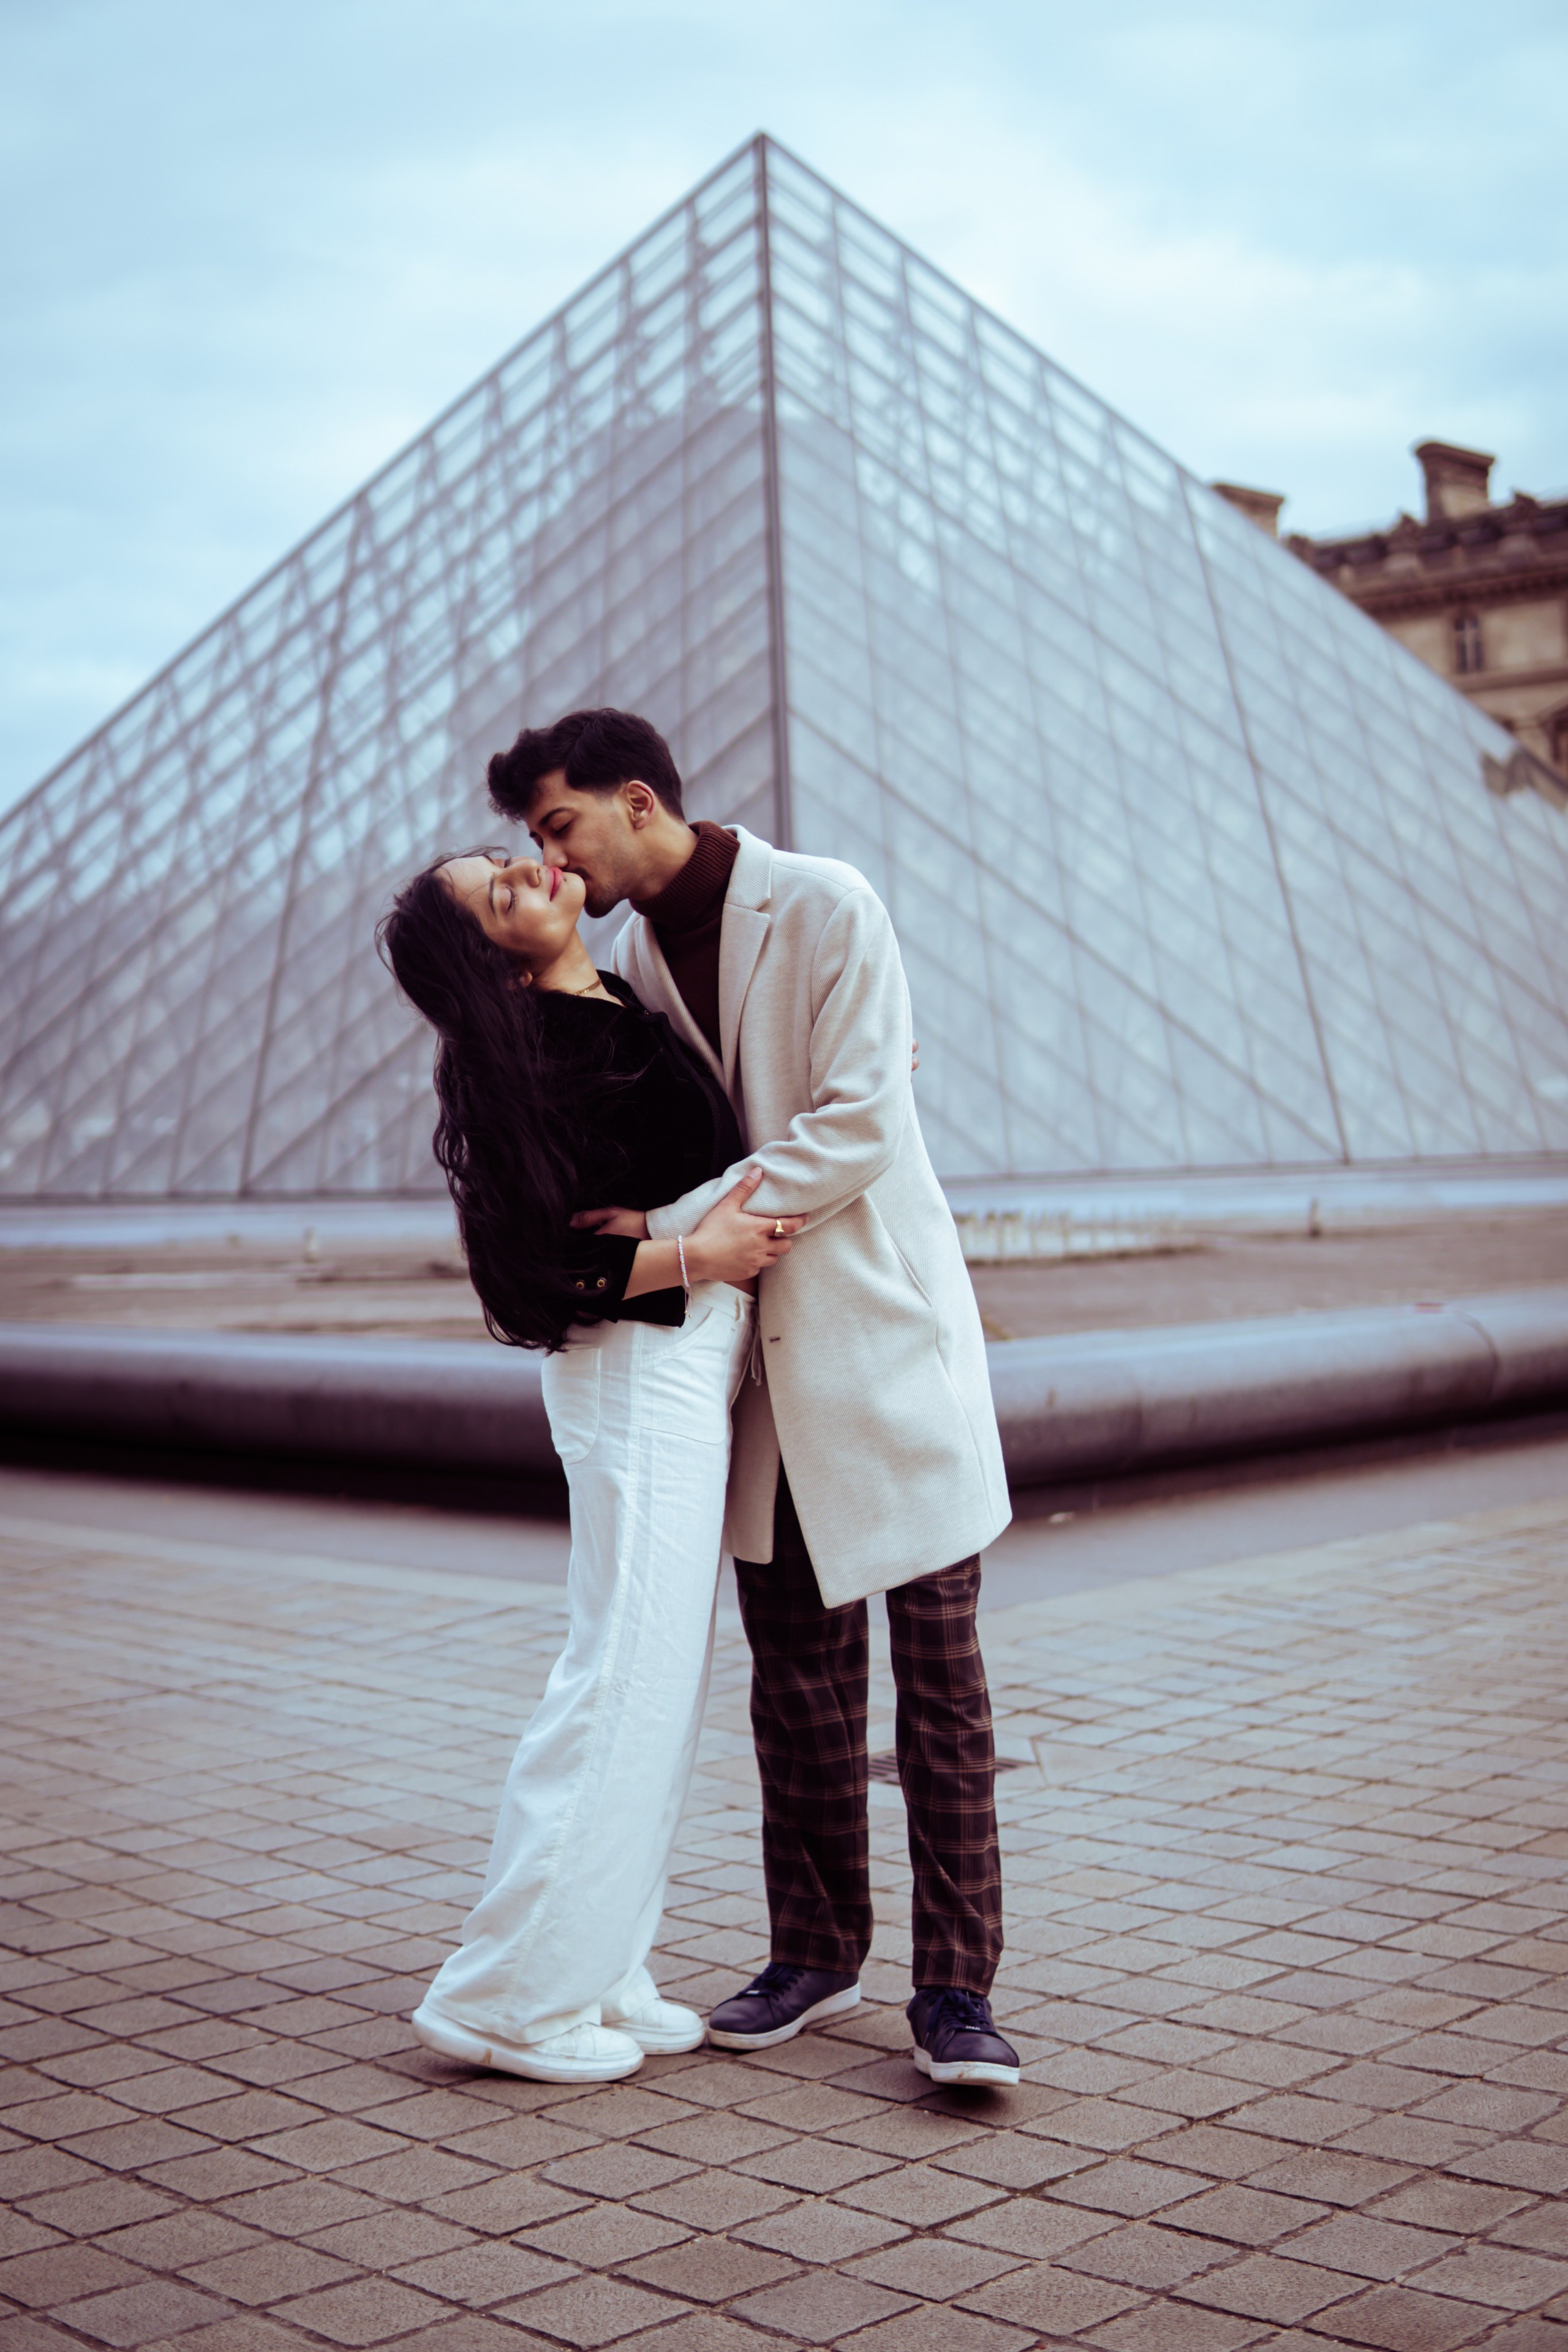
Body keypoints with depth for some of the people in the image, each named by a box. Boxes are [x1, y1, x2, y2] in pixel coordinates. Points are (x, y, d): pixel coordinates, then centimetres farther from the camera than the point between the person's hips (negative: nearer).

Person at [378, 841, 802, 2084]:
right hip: (643, 1370, -9)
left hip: (690, 1368, 9)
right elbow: (527, 1270, -20)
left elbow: (704, 1133, 28)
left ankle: (599, 1971, 21)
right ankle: (515, 1994, 5)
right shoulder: (532, 1062, -17)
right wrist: (693, 1257, -19)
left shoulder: (619, 1006, 10)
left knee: (662, 1677, 12)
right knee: (627, 1677, -5)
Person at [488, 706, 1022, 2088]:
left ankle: (957, 1985, 5)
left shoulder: (826, 909, -12)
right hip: (756, 1346, 6)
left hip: (884, 1324, -6)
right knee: (797, 1669, 11)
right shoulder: (635, 951, 8)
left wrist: (673, 1228, -18)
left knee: (938, 1661, -1)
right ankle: (817, 1954, 24)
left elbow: (857, 1128, -19)